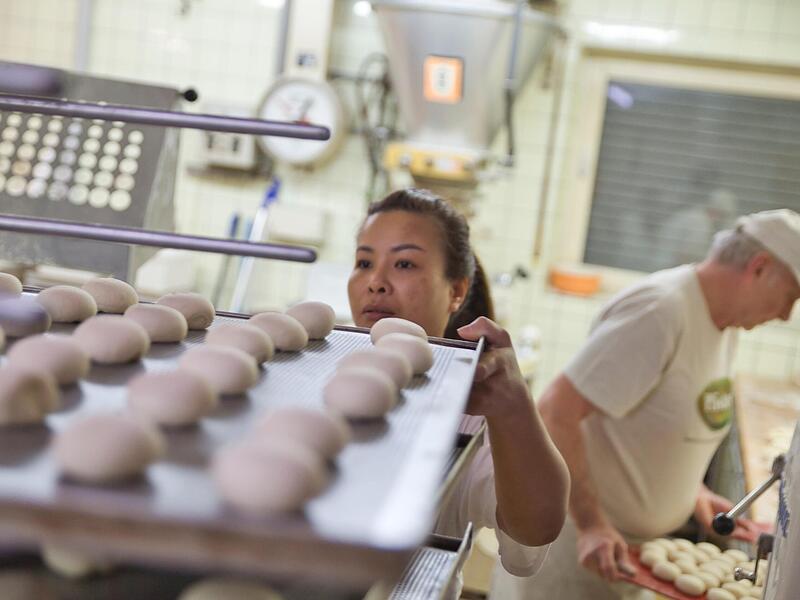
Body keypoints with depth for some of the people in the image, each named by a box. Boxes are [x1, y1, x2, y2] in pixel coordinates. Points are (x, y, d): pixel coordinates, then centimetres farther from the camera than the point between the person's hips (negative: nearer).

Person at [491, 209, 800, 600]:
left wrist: (694, 492, 5)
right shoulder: (659, 311, -24)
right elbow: (556, 412, -27)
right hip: (577, 538, -8)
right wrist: (590, 524, -28)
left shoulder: (726, 323, 4)